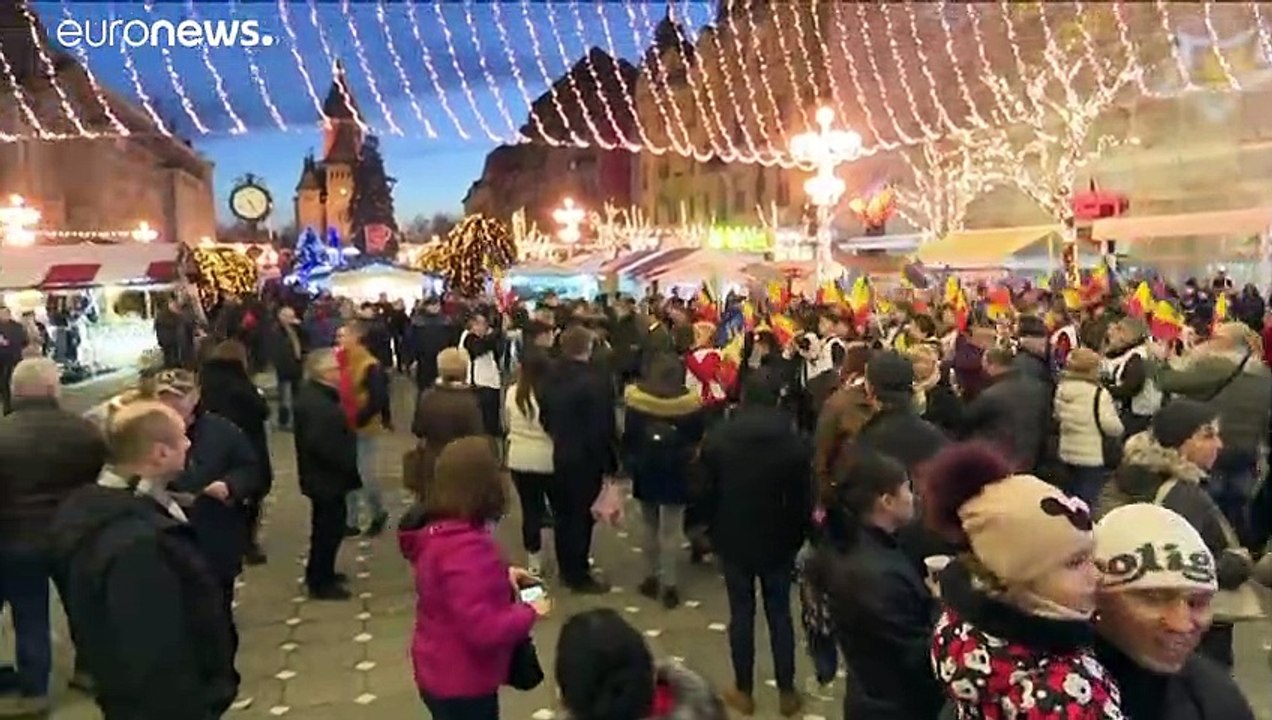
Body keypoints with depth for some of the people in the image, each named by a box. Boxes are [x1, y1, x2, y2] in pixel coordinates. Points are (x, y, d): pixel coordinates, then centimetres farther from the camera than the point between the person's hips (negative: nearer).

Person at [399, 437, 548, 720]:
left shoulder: (438, 528, -2)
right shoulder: (465, 547, -32)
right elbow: (485, 629, -33)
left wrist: (501, 574, 4)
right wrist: (529, 612, -16)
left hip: (445, 671, 10)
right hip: (460, 681, -10)